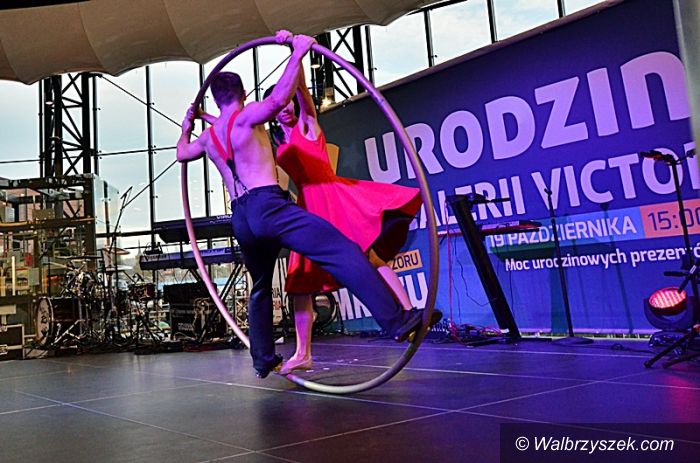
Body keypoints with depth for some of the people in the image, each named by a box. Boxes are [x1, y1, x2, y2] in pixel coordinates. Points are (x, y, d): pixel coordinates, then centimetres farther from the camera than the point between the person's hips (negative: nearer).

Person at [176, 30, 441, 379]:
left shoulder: (208, 136, 22)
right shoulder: (245, 116, 3)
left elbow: (182, 153, 43)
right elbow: (278, 98, -18)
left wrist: (187, 124, 60)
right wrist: (298, 52, -10)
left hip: (240, 219, 8)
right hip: (267, 206, -7)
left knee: (261, 288, 26)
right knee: (344, 251, -15)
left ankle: (263, 361, 31)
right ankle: (398, 321, -26)